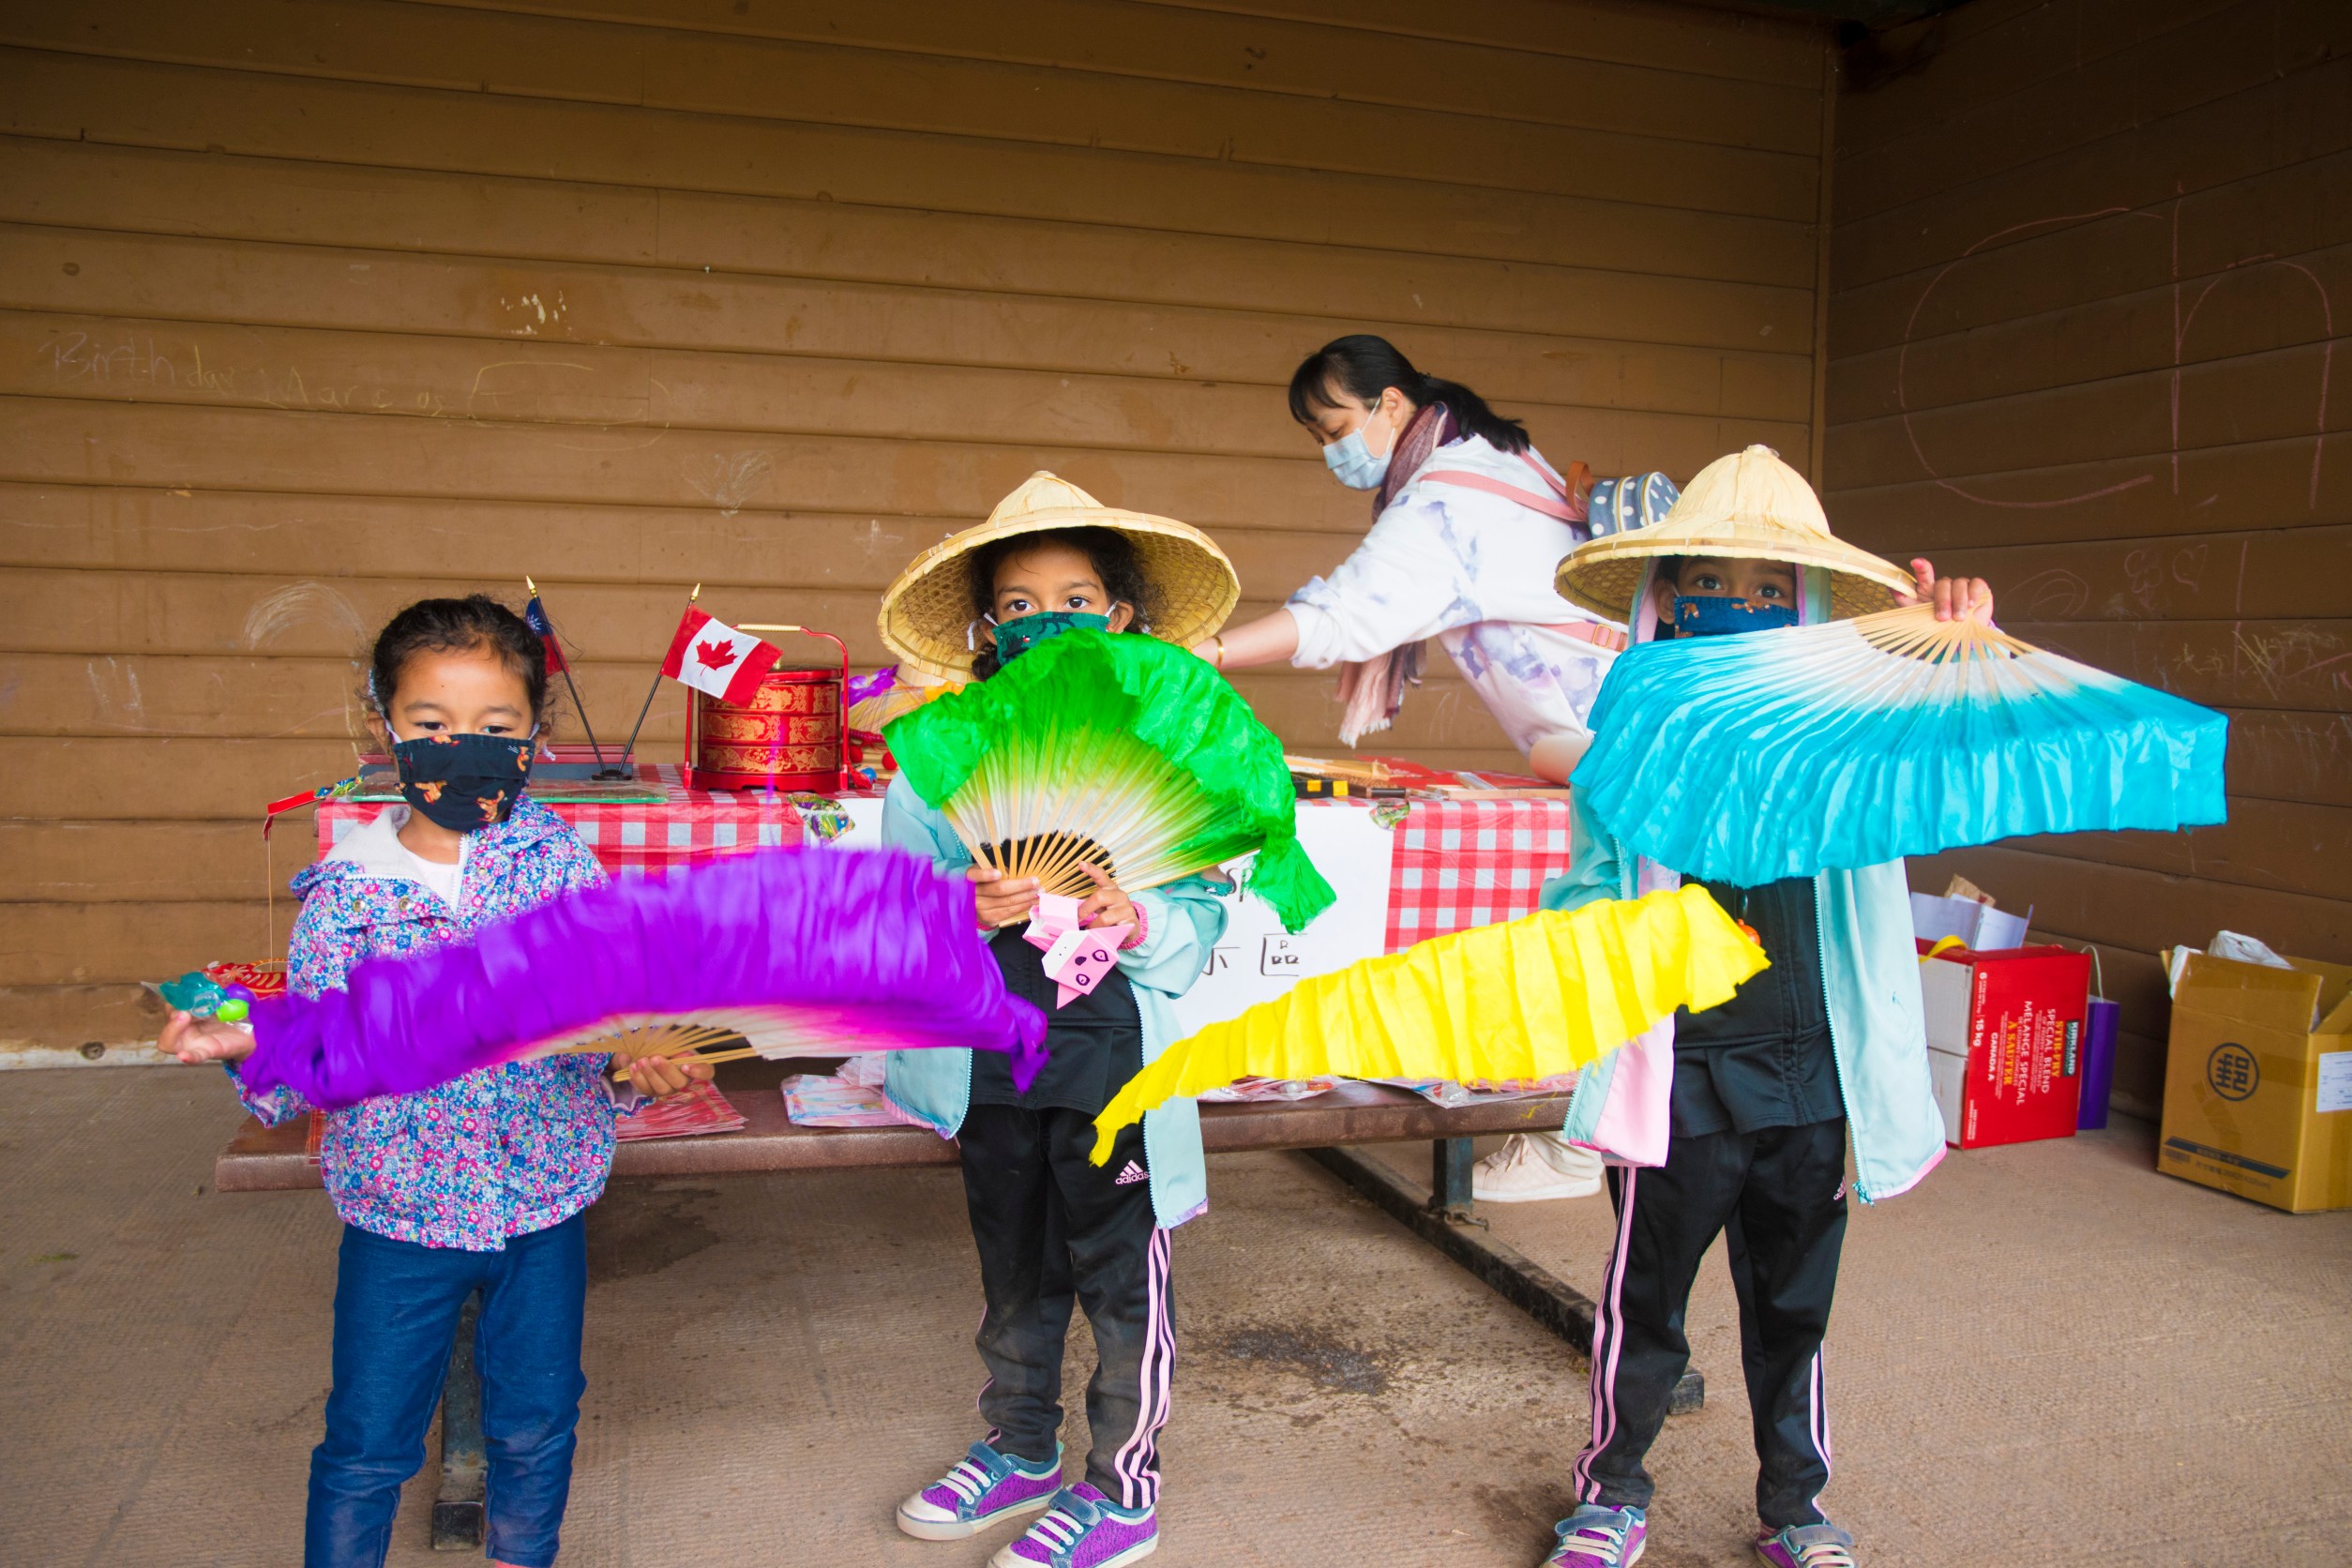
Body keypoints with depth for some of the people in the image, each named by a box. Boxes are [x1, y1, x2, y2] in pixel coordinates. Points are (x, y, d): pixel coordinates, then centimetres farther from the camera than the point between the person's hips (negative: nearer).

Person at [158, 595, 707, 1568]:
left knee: (534, 1429, 17)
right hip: (399, 1209, -1)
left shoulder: (562, 865, -6)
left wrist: (633, 1065, -25)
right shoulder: (344, 893, -6)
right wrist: (247, 1046, -23)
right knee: (366, 1445, 10)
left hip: (542, 1204, 1)